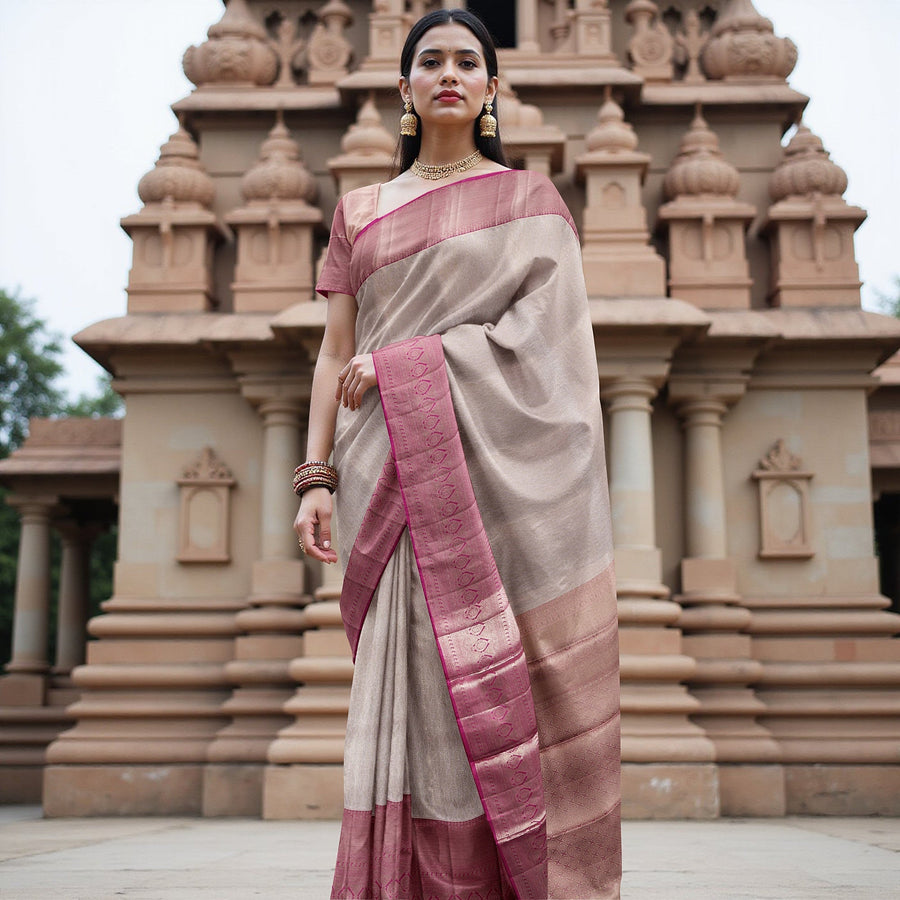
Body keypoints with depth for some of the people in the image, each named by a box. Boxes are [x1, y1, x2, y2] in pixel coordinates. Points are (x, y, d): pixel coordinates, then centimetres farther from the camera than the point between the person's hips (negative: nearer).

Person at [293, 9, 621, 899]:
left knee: (509, 684, -7)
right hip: (399, 476, 2)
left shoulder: (530, 199, 12)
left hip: (501, 467, -1)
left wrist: (397, 365, -9)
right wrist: (316, 474, -1)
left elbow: (539, 329, -2)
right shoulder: (359, 211, 18)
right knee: (416, 684, -5)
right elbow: (335, 355, 12)